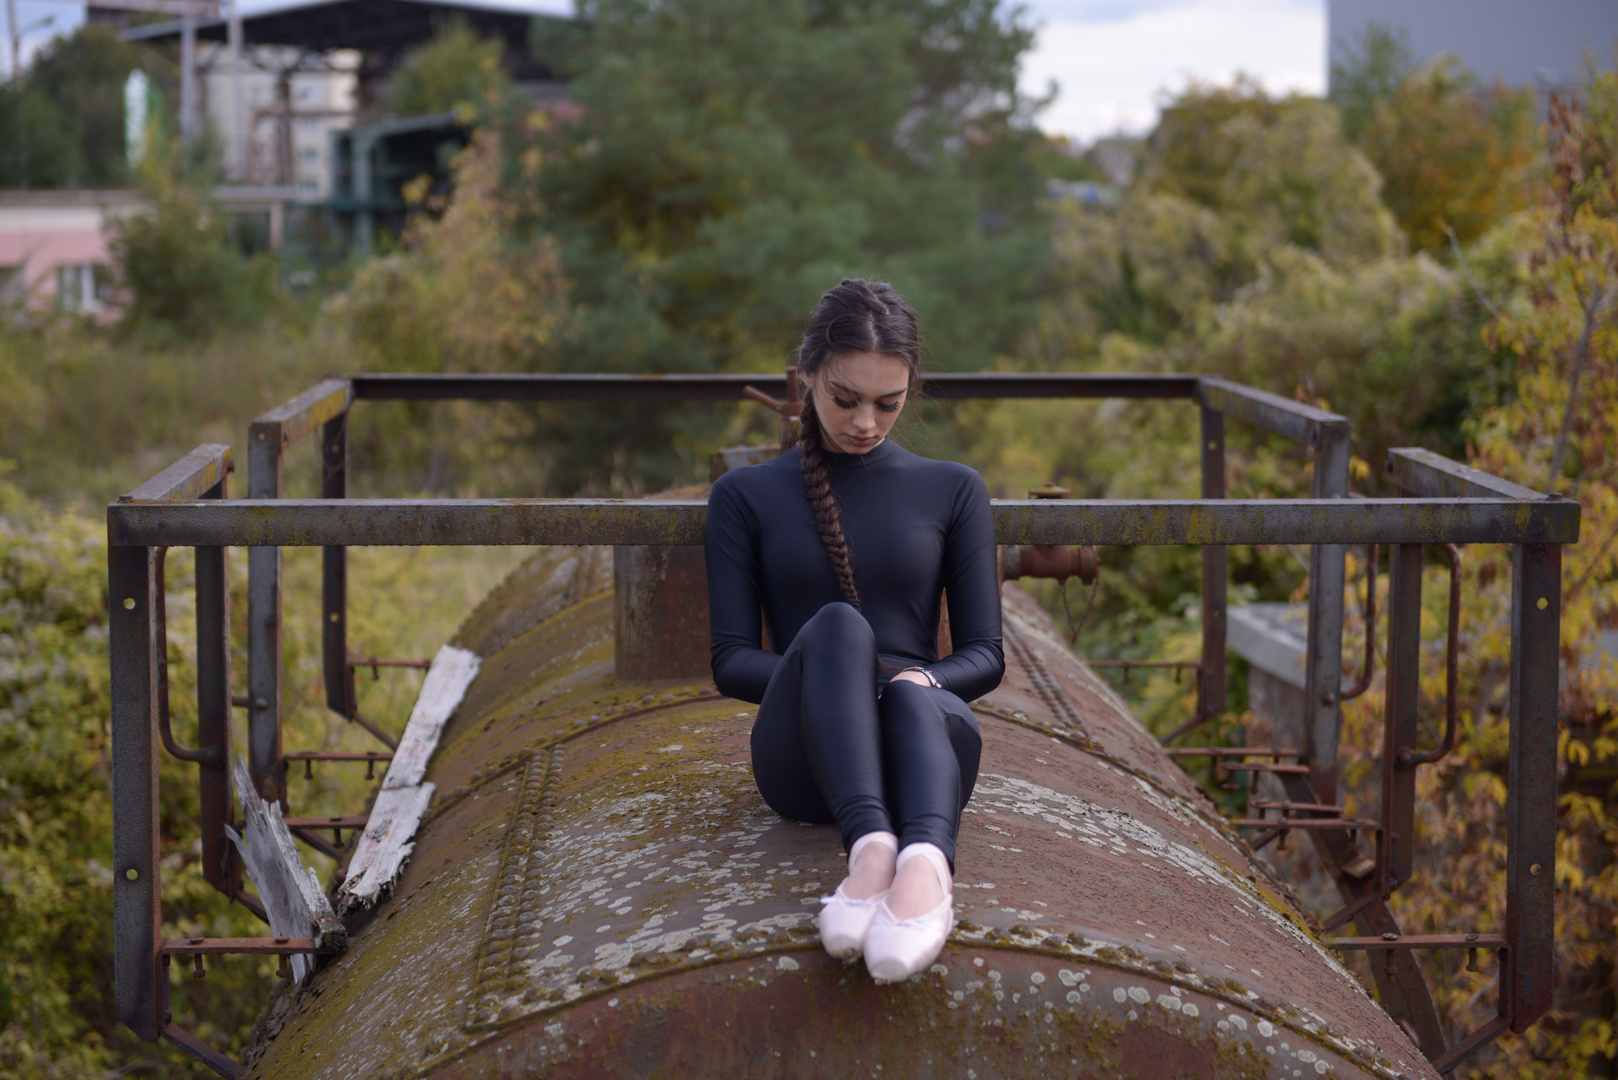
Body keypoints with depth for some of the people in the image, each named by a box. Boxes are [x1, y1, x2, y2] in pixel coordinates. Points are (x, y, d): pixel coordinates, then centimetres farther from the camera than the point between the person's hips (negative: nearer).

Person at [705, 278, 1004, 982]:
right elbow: (731, 660, 7)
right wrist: (820, 674, -15)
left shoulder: (952, 491, 17)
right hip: (802, 759, 0)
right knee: (836, 624, -35)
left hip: (922, 736, 1)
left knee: (916, 702, -39)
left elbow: (984, 656, 12)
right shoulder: (746, 495, 15)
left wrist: (924, 678, -13)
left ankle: (925, 860, -71)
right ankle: (872, 844, -58)